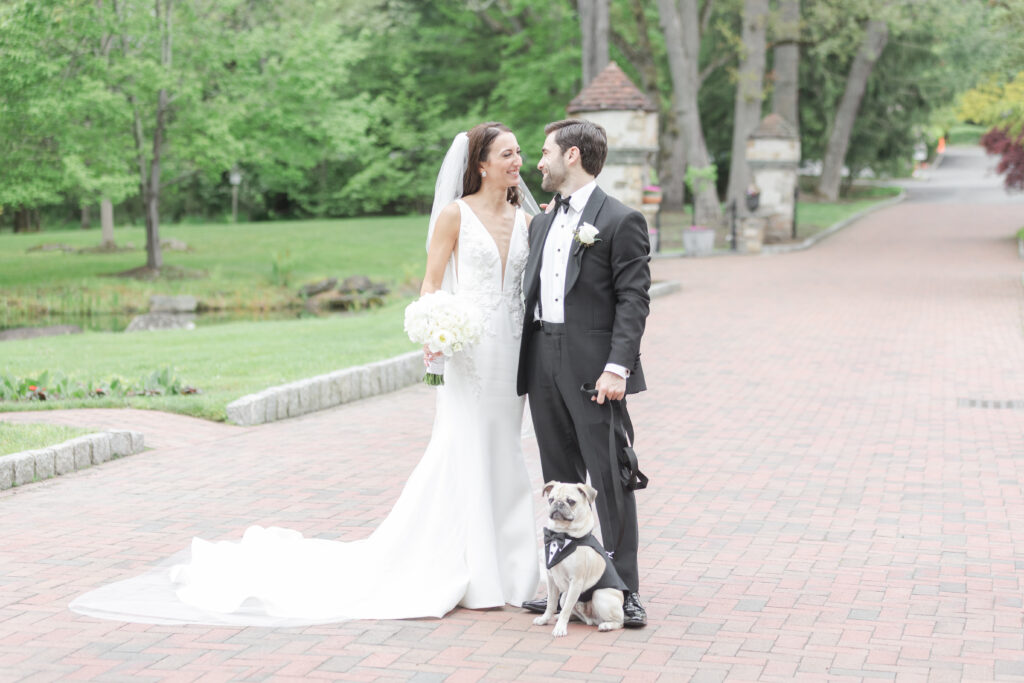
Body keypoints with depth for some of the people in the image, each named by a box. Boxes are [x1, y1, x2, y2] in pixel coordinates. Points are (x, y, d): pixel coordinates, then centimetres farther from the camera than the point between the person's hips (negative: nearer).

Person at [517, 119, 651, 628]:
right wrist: (526, 364, 11)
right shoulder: (542, 223, 17)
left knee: (610, 480, -2)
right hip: (544, 366, 7)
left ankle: (624, 589, 5)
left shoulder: (620, 221, -6)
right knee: (560, 482, 11)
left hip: (593, 370, -7)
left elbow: (633, 299, -11)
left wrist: (617, 366, -19)